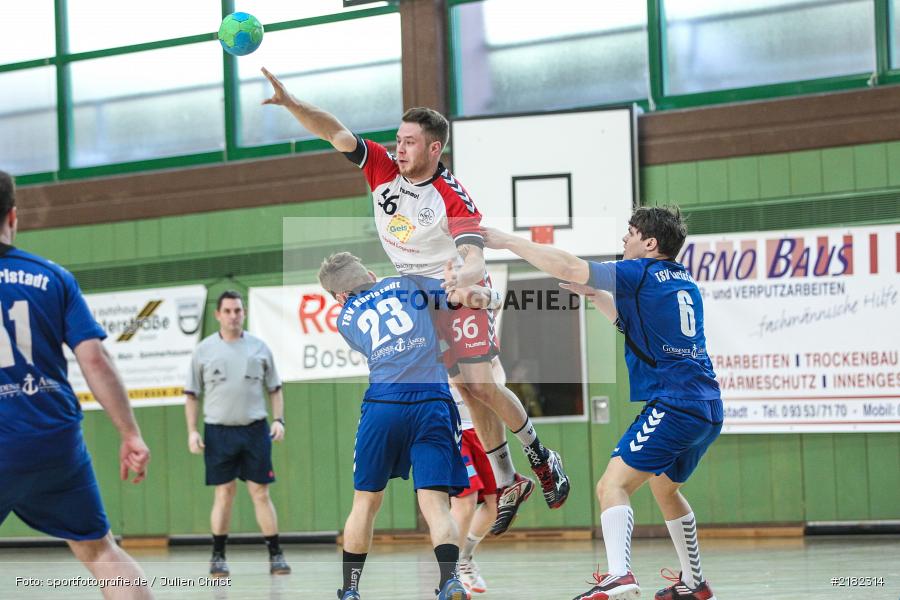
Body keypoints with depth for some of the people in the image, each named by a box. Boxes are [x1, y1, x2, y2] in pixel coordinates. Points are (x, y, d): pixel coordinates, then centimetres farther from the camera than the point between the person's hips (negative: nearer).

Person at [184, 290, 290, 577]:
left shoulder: (259, 348, 7)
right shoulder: (204, 351, 4)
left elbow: (274, 389, 12)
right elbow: (192, 395, 7)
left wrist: (278, 419, -1)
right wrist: (192, 431, -1)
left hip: (255, 430, 1)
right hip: (219, 432, -1)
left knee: (261, 493, 0)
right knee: (224, 493, 0)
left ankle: (276, 554, 4)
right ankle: (217, 556, 8)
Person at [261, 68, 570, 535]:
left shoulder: (453, 198, -24)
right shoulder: (383, 169, -10)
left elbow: (475, 260, -33)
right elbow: (336, 134, -15)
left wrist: (462, 277, -56)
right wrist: (289, 102, -28)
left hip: (462, 292, -5)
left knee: (481, 384, -13)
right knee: (467, 391, 4)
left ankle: (541, 457, 9)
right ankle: (507, 485, 12)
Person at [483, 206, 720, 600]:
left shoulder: (642, 273, -7)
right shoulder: (685, 282, 17)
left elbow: (567, 267, -12)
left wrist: (509, 241, -4)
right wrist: (593, 294, 30)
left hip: (673, 406, -9)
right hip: (707, 408, 9)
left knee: (613, 485, -14)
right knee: (665, 488, 28)